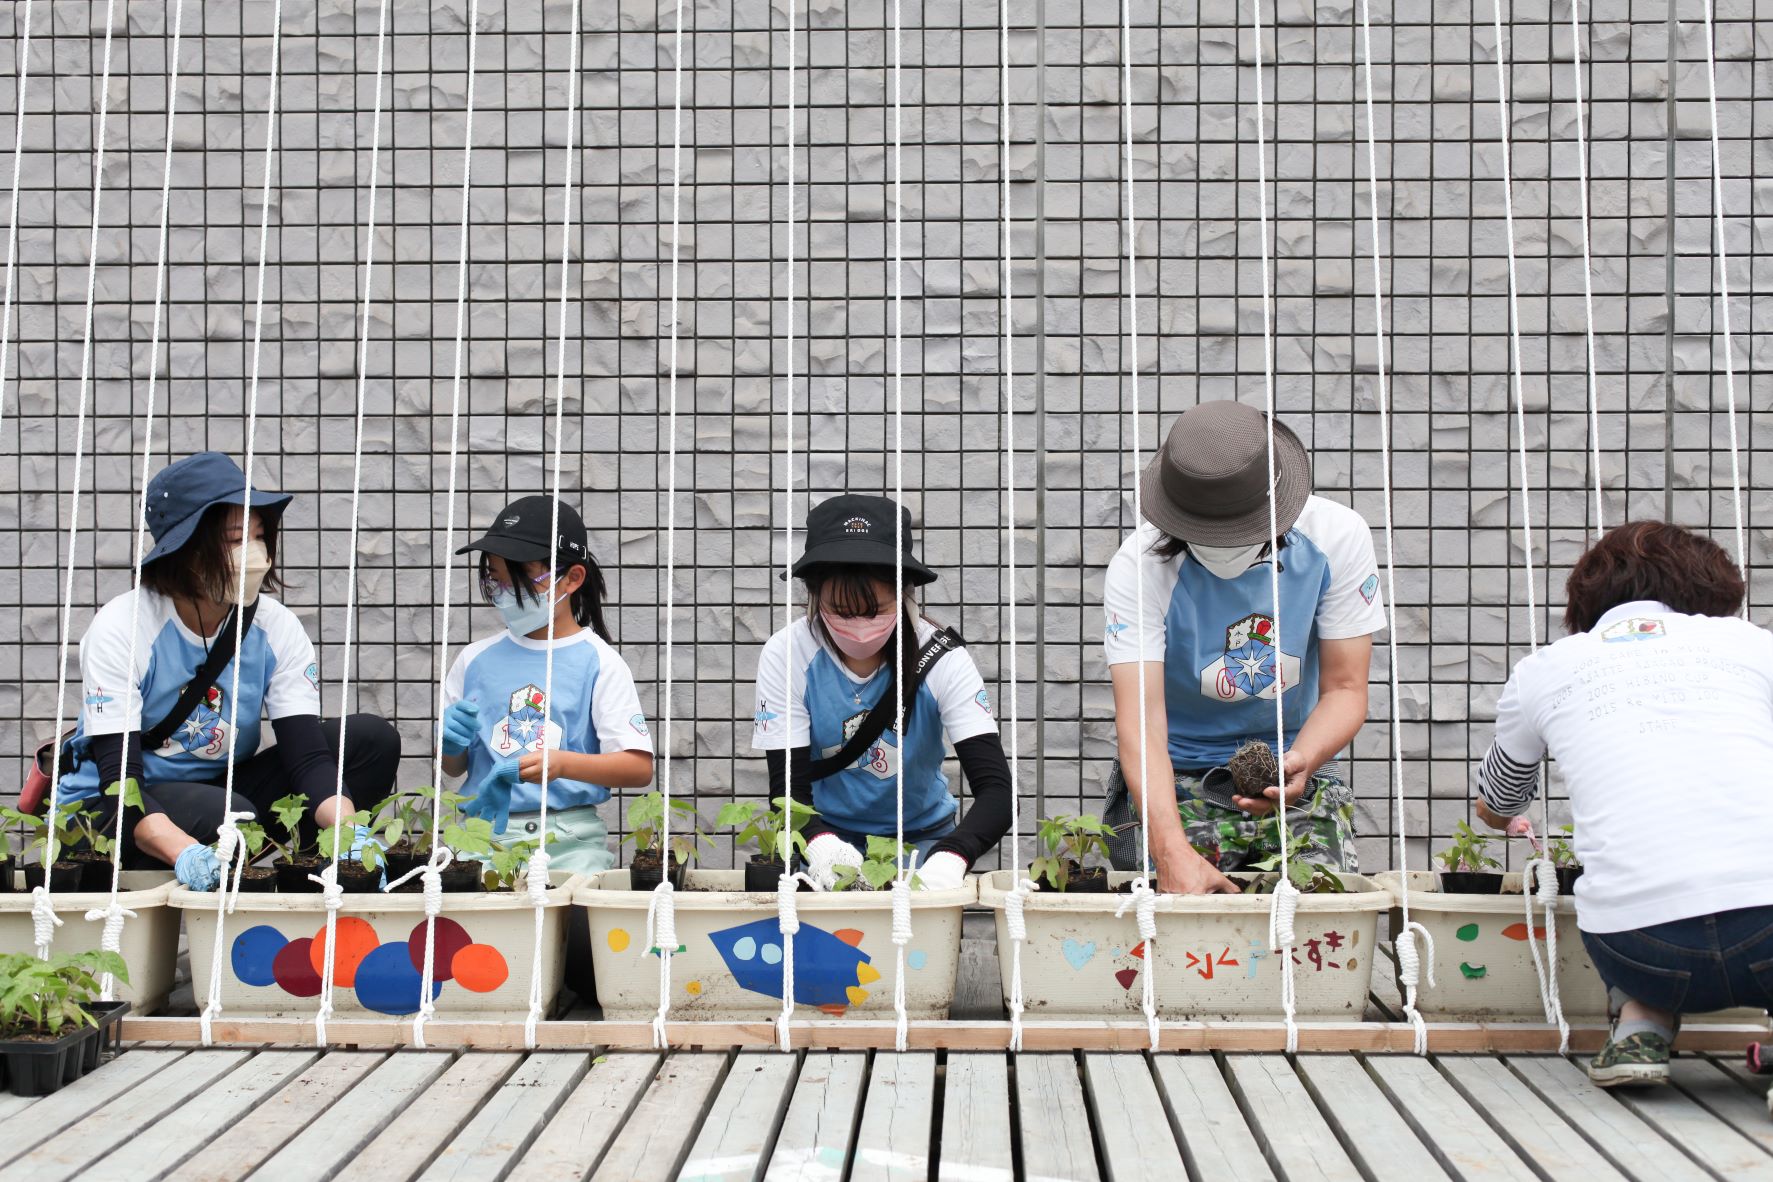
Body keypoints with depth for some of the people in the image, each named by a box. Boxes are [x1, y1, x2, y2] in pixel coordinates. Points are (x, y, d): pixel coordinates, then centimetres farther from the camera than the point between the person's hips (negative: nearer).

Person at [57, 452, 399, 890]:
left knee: (372, 739, -12)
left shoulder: (276, 628, -8)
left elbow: (308, 756, -15)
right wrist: (185, 852, -48)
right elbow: (118, 778, -28)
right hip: (109, 812, -5)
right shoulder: (120, 629, -20)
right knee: (228, 816, -39)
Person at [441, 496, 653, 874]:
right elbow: (453, 768, 20)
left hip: (569, 842, -2)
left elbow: (639, 768, -7)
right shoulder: (476, 659, 11)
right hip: (485, 833, 3)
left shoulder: (598, 662, 0)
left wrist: (563, 764, -22)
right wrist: (450, 744, -3)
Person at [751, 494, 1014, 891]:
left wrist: (951, 856, -46)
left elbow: (995, 788, -25)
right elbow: (788, 787, -18)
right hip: (829, 833, 0)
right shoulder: (786, 657, -17)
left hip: (923, 834, 0)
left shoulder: (941, 660, -18)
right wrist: (820, 844, -41)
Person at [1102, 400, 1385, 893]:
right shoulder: (1140, 565, -19)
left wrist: (1302, 760, -30)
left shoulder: (1337, 538, -12)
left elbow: (1344, 689, -7)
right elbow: (1139, 722, -27)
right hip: (1176, 773, -2)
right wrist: (1173, 852, -42)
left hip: (1291, 765, 2)